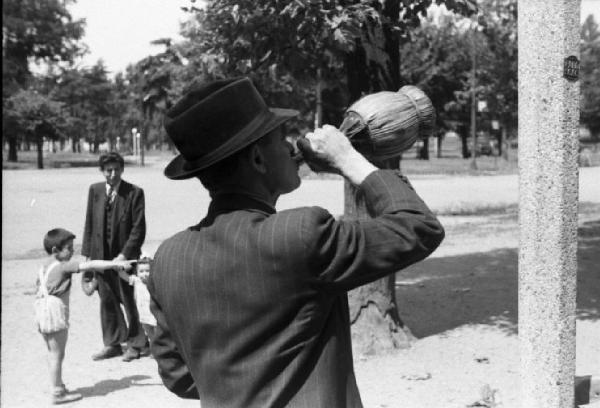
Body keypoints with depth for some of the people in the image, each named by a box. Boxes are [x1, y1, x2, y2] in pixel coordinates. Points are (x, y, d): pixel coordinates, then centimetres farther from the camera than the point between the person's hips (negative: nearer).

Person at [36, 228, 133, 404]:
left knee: (53, 353, 18)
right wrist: (116, 264, -18)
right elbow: (90, 265, -17)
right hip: (55, 312, -9)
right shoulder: (64, 266, -12)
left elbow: (39, 285, 17)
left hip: (42, 310, 9)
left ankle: (57, 387, 27)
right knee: (57, 354, -2)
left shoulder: (44, 266, 14)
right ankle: (57, 393, 3)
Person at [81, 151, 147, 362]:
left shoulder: (134, 193, -9)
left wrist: (124, 255, -16)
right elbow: (89, 224, 9)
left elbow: (138, 228, -11)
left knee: (127, 300, 5)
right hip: (100, 255, 4)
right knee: (106, 301, 13)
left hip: (124, 256, -4)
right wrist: (87, 253, 4)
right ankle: (113, 343, 26)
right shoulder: (95, 190, 4)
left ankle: (135, 344, 22)